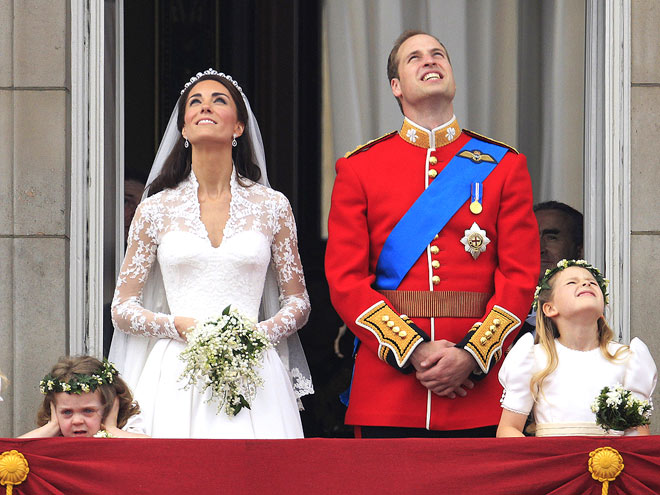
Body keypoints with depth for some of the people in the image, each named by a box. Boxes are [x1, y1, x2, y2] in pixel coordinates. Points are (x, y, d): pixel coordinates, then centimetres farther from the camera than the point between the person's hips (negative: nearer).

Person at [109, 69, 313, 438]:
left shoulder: (272, 206, 8)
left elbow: (298, 303, 14)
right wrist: (179, 326, -8)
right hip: (175, 376, 0)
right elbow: (122, 310, 10)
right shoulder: (156, 210, 8)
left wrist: (261, 333, -6)